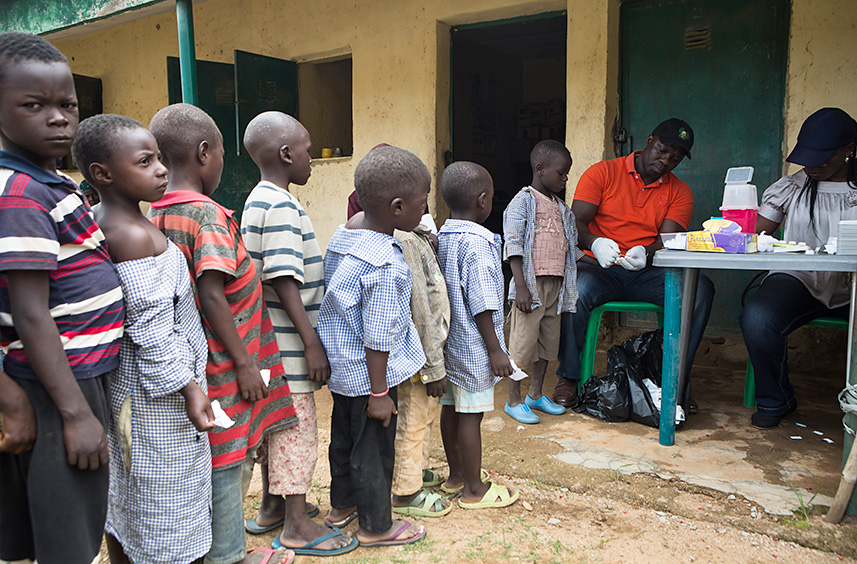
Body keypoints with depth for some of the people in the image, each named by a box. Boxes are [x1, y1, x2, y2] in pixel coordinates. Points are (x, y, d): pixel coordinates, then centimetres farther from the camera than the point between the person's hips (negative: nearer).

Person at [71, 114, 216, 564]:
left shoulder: (101, 223, 7)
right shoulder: (134, 235, -22)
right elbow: (150, 327, -24)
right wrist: (187, 386, -19)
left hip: (124, 384, 9)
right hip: (158, 393, -9)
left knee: (125, 486, 22)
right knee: (162, 495, 4)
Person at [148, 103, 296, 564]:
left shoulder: (155, 216, 8)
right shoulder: (208, 215, -18)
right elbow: (212, 296, -24)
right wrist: (244, 363, -19)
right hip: (220, 367, -8)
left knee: (208, 462, 19)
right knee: (227, 463, 6)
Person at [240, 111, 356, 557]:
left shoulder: (259, 199, 12)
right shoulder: (282, 206, -19)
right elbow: (284, 282, -24)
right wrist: (312, 344, -21)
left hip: (269, 341, 10)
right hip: (287, 345, -10)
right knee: (297, 426, 2)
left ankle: (272, 507, 36)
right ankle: (297, 526, 16)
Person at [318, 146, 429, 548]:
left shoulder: (341, 237, -1)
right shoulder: (385, 266, -29)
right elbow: (378, 338, -25)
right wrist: (379, 393, -16)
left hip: (339, 366, 9)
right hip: (368, 374, -9)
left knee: (344, 437, 24)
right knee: (374, 448, 10)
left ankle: (341, 505, 45)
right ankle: (375, 526, 30)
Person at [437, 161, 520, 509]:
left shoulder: (441, 237, 6)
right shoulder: (477, 242, -20)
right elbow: (481, 303, -21)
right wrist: (495, 349, -15)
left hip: (448, 342, 9)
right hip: (472, 345, -9)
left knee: (451, 408, 17)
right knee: (471, 414, 1)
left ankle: (456, 474, 33)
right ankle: (474, 489, 14)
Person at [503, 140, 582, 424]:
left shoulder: (561, 208, 17)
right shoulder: (523, 201, -6)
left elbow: (572, 246, 23)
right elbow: (513, 246, -13)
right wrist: (521, 286, -20)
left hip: (556, 284, 7)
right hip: (531, 283, -7)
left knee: (549, 341, 13)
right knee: (523, 342, -3)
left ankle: (536, 394, 28)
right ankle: (514, 400, 10)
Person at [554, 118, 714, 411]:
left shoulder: (680, 192, 11)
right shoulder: (603, 172, 4)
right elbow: (575, 222, -6)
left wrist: (645, 253, -28)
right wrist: (595, 243, -29)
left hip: (647, 273, 3)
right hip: (600, 268, -2)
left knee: (701, 288, -24)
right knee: (576, 289, -36)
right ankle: (568, 376, -15)